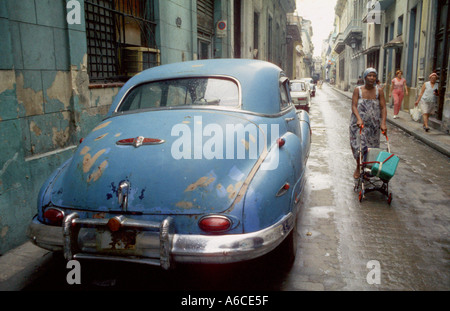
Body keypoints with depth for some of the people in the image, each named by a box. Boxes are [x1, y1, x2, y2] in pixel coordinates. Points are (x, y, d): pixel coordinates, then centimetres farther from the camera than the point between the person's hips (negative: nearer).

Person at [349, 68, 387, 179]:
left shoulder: (379, 92, 1)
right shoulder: (358, 90, -3)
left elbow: (383, 108, -5)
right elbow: (354, 106, -10)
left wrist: (383, 123, -18)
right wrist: (359, 119, -27)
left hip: (373, 124, 2)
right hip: (358, 123, -1)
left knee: (371, 146, 7)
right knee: (358, 145, -2)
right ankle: (358, 167, 16)